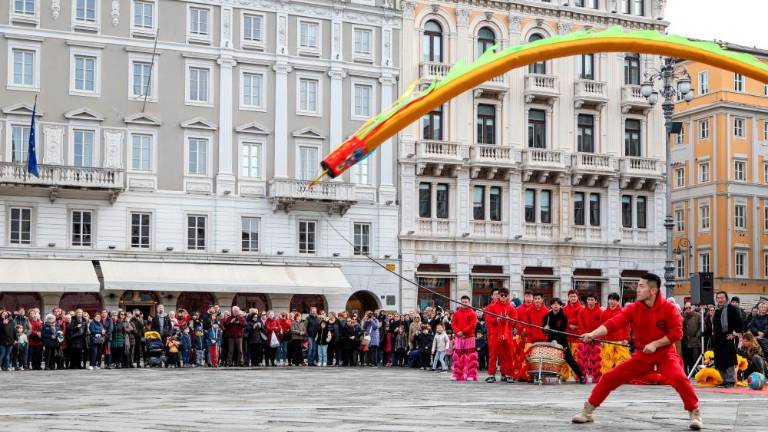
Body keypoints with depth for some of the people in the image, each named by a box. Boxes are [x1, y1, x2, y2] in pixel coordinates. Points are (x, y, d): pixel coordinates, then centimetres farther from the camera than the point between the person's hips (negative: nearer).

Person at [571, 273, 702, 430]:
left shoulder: (669, 308, -14)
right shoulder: (633, 308, -8)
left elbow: (676, 333, -14)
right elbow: (613, 323, -19)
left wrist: (655, 344, -22)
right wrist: (592, 334, -34)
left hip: (665, 354, -3)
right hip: (641, 355, 3)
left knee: (679, 378, -30)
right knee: (610, 377, -3)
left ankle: (695, 414, -7)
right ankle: (587, 411, 11)